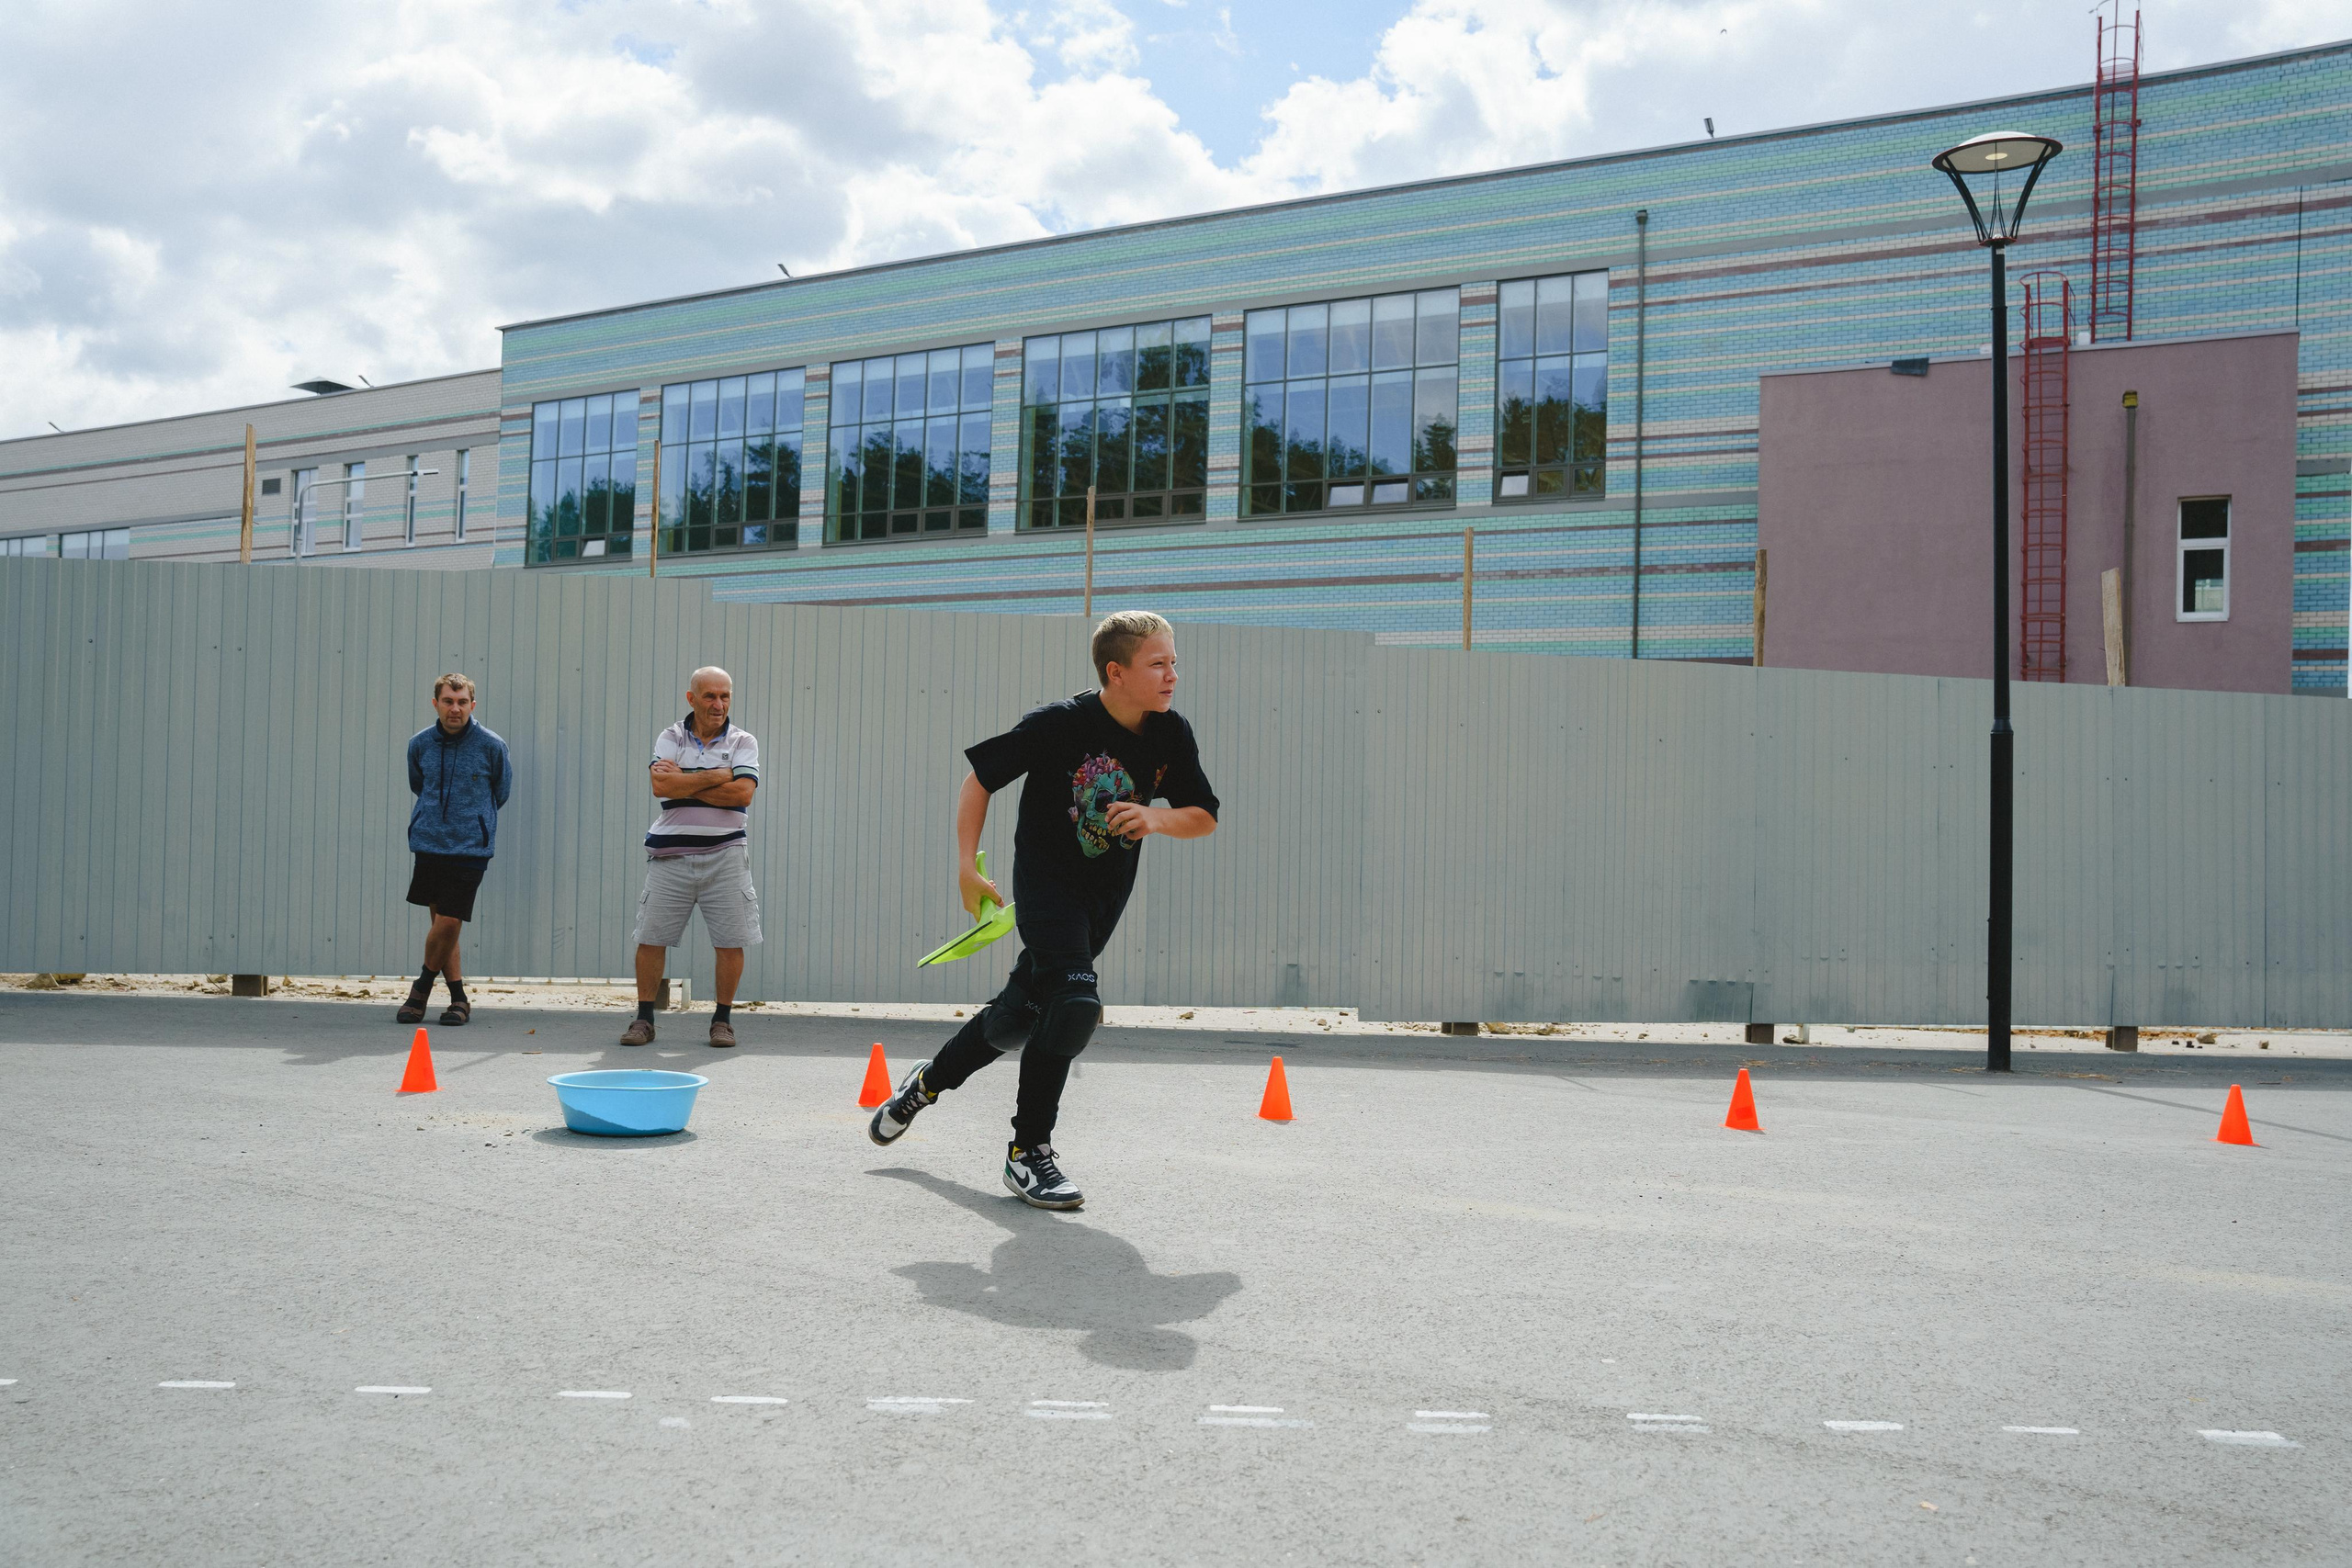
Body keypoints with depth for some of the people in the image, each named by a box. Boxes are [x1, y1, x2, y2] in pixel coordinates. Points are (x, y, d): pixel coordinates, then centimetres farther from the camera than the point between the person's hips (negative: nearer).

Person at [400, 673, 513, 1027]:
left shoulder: (491, 746, -6)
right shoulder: (419, 744, 2)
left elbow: (501, 792, 10)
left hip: (470, 847, -3)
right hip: (428, 843, 3)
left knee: (449, 922, -9)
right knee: (440, 920, 7)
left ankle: (422, 987, 13)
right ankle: (458, 996, 18)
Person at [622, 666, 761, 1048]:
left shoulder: (743, 742, 5)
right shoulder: (670, 738, 7)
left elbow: (742, 793, -11)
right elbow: (661, 786, -11)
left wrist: (683, 782, -9)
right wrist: (716, 776, -11)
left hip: (724, 855, 0)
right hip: (670, 855, 1)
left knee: (731, 941, -2)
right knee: (651, 937, 1)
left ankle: (723, 1019, 13)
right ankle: (643, 1019, 13)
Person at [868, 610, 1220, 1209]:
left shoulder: (1172, 735, -8)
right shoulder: (1058, 724, -20)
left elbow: (1205, 817, 1)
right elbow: (979, 778, -9)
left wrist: (1158, 817, -20)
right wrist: (966, 867, -13)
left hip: (1107, 894, 5)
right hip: (1047, 882, -5)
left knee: (1022, 1013, 12)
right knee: (1074, 1001, -24)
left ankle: (929, 1082, 39)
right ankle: (1027, 1153, -10)